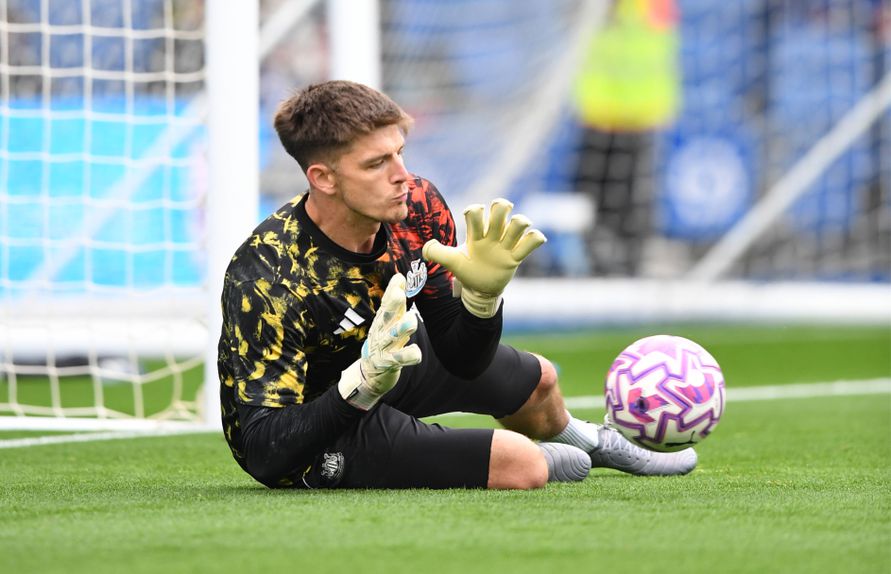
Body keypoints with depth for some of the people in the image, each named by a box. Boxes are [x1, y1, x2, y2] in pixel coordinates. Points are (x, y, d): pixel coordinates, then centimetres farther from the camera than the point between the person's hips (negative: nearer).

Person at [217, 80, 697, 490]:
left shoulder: (417, 207, -20)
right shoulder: (267, 281, -38)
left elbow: (462, 363, -10)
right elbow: (265, 454, -40)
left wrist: (482, 295, -31)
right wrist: (363, 382, -53)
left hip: (374, 358, 7)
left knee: (536, 380, 25)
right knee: (520, 465, -17)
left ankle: (591, 442, 62)